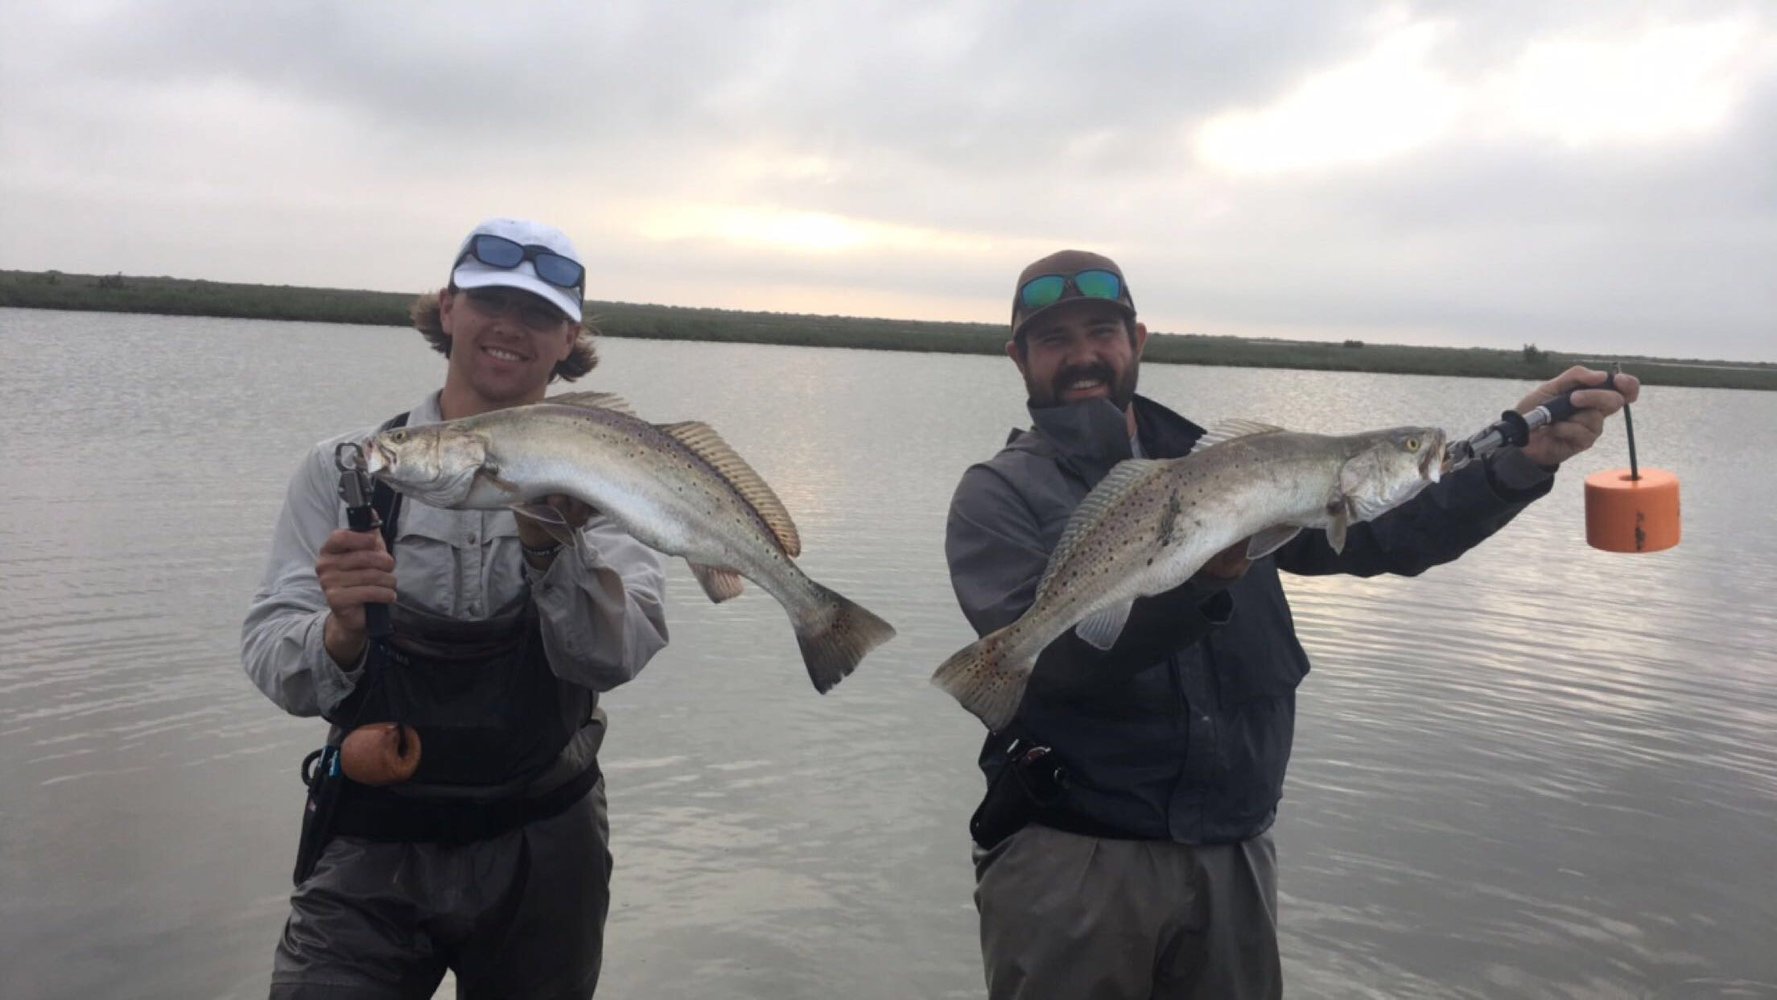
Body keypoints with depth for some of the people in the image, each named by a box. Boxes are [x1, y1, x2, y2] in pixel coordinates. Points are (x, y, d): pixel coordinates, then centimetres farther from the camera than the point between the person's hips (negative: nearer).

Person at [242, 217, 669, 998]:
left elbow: (613, 657, -18)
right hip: (370, 853, 0)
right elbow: (269, 662, -10)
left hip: (543, 855, 1)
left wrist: (549, 546, -35)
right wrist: (339, 637, -31)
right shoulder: (344, 468, -3)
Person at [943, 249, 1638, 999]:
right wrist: (1196, 575, -30)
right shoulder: (1000, 494, -2)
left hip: (1233, 859, 4)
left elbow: (1385, 529, 2)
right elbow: (1039, 650, -18)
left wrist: (1523, 455, -12)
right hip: (1071, 860, -4)